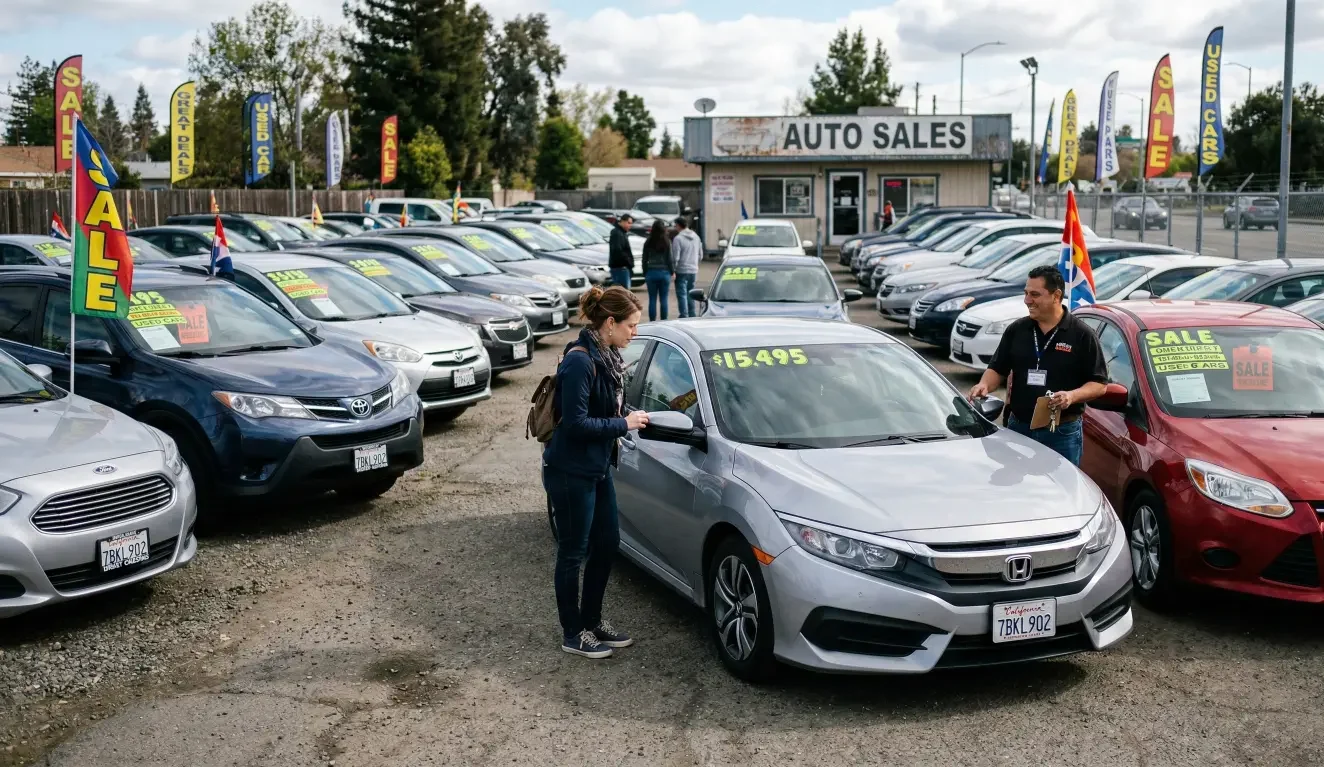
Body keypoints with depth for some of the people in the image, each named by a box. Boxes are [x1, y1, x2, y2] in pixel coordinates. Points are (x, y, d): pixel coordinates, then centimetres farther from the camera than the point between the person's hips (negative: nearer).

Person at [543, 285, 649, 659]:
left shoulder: (606, 356, 5)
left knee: (607, 544, 17)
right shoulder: (580, 361, -22)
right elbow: (576, 423, -25)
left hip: (597, 468, 9)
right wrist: (624, 424, -17)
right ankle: (573, 634, 19)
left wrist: (630, 417, -1)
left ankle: (592, 620, 33)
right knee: (573, 553, 4)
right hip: (570, 471, -9)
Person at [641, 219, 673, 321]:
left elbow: (644, 260, 2)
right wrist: (672, 272, 8)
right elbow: (669, 259, -4)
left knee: (652, 300, 4)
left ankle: (652, 322, 3)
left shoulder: (648, 243, -1)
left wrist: (645, 274, 11)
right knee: (663, 299, 4)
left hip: (651, 272, 1)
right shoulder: (667, 242, -5)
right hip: (664, 272, -1)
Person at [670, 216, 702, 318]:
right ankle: (692, 316, 19)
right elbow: (701, 255, 13)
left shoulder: (678, 238, -13)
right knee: (690, 294, 15)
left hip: (682, 271, -6)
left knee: (682, 294, -3)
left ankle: (684, 316, -9)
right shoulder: (696, 237, 8)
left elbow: (675, 257, -15)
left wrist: (673, 269, -4)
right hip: (694, 270, 6)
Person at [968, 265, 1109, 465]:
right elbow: (997, 369, 11)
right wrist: (984, 385, -11)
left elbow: (1099, 384, -4)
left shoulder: (1082, 335, -4)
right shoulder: (1016, 330, 7)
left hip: (1062, 433, -3)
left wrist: (1072, 396, -21)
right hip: (1018, 427, 3)